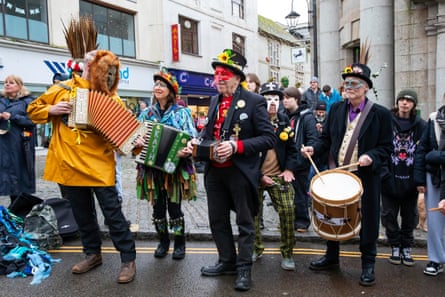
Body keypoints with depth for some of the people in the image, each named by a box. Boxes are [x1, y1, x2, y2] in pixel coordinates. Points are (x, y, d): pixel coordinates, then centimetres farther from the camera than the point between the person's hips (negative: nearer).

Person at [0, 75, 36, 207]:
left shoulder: (27, 101, 2)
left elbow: (33, 120, -9)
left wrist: (12, 117, -16)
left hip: (18, 145, -4)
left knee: (17, 171, 1)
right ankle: (14, 203, 12)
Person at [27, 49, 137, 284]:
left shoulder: (111, 98, 1)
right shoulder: (63, 89, 3)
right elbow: (33, 110, 12)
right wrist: (51, 110, -9)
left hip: (99, 165, -2)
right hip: (69, 164, 3)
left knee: (112, 212, -3)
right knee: (82, 214, 14)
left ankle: (128, 259, 6)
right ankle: (92, 253, 31)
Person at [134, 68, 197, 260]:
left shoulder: (181, 113, -2)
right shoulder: (148, 113, 9)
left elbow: (192, 138, -8)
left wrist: (186, 150, -28)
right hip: (152, 168, 3)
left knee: (174, 207, 2)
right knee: (158, 207, 10)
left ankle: (179, 243, 21)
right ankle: (163, 241, 28)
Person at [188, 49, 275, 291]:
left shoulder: (254, 101, -12)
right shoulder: (214, 101, 9)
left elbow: (268, 138, -15)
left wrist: (236, 146, -25)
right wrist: (198, 139, -2)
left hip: (240, 173, -6)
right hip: (215, 171, 7)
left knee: (244, 222, 8)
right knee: (217, 219, 16)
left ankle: (244, 269, 23)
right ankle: (227, 261, 35)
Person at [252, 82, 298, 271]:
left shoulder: (284, 121, 8)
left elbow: (292, 149, 14)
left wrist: (289, 169, -2)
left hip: (279, 175, 2)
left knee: (287, 211, -9)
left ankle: (287, 253, 8)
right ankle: (256, 249, 25)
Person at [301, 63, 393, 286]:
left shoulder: (380, 114, -6)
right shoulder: (336, 109, 6)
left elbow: (386, 146, -4)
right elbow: (326, 138, 9)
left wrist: (371, 157, -22)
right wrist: (314, 149, -9)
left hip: (366, 177, -3)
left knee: (368, 220, 6)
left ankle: (368, 264, 26)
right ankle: (332, 257, 35)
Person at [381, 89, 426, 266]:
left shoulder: (421, 126, 1)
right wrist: (384, 174, -13)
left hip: (411, 180, 1)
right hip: (390, 179, -1)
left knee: (409, 216, 13)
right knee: (390, 215, 9)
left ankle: (406, 248, 29)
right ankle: (395, 248, 26)